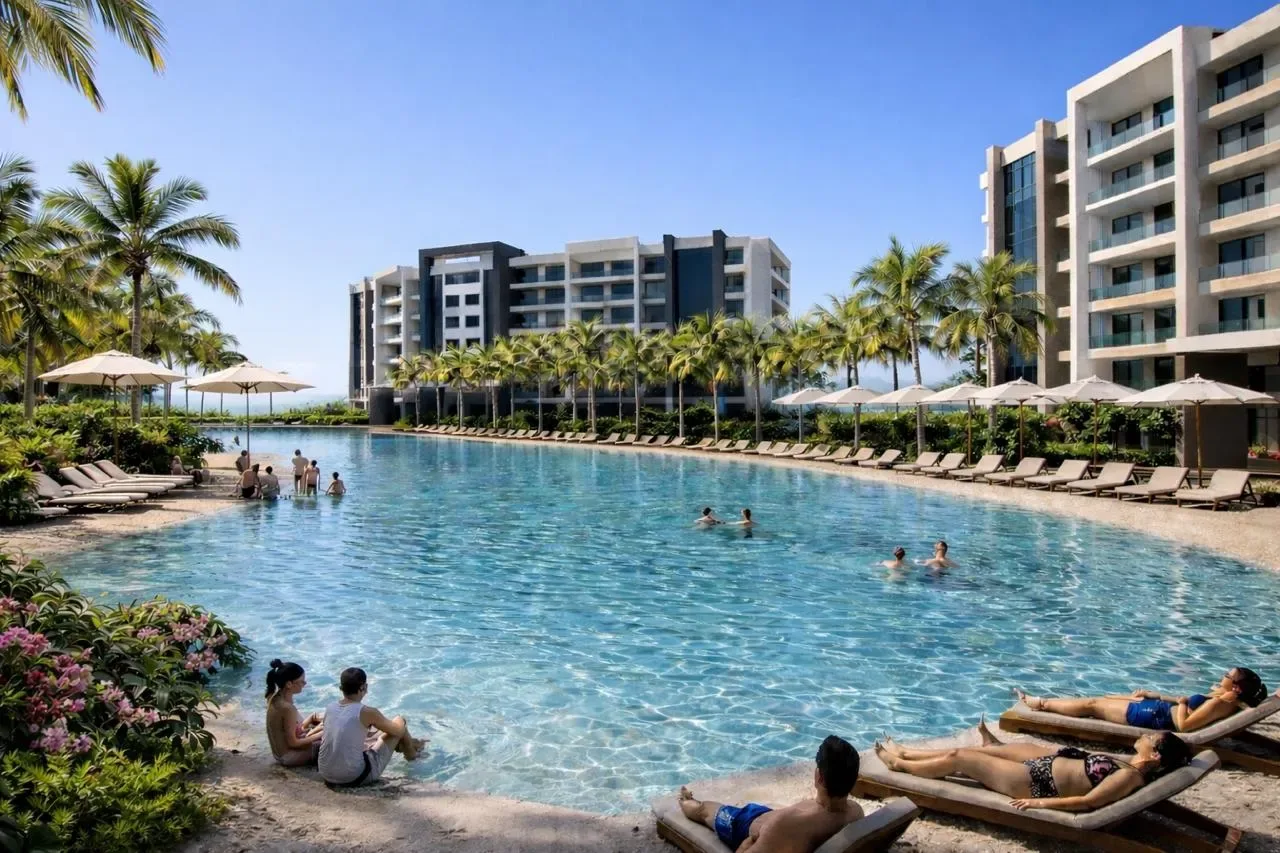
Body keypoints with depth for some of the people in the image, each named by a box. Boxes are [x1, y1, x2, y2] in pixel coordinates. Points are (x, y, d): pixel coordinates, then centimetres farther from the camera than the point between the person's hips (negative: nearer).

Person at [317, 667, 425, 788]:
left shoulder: (330, 709, 2)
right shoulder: (367, 712, -14)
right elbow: (398, 730, 3)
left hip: (327, 776, 6)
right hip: (355, 777, -6)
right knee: (399, 722, 10)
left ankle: (405, 745, 61)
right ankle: (411, 753, 41)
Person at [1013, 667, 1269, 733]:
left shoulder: (1220, 703, -23)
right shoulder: (1222, 699, 4)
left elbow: (1184, 725, -29)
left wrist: (1181, 702, -11)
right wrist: (1151, 694, 17)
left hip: (1156, 717, -9)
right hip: (1158, 708, 9)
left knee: (1093, 704, 0)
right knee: (1099, 698, 18)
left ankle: (1040, 704, 14)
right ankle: (1044, 702, 27)